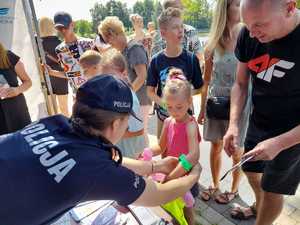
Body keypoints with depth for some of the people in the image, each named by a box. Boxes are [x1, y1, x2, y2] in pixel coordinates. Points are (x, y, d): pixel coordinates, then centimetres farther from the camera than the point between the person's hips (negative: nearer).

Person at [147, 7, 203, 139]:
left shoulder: (191, 58, -9)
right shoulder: (156, 60, -7)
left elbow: (198, 88, -2)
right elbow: (150, 91, -4)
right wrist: (164, 103, -20)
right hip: (163, 114, 1)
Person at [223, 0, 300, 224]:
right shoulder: (248, 35, -14)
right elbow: (241, 84, -4)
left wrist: (279, 143, -27)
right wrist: (234, 124, -14)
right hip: (258, 122, 5)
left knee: (272, 188, 11)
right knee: (251, 170, 22)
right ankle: (258, 206, 53)